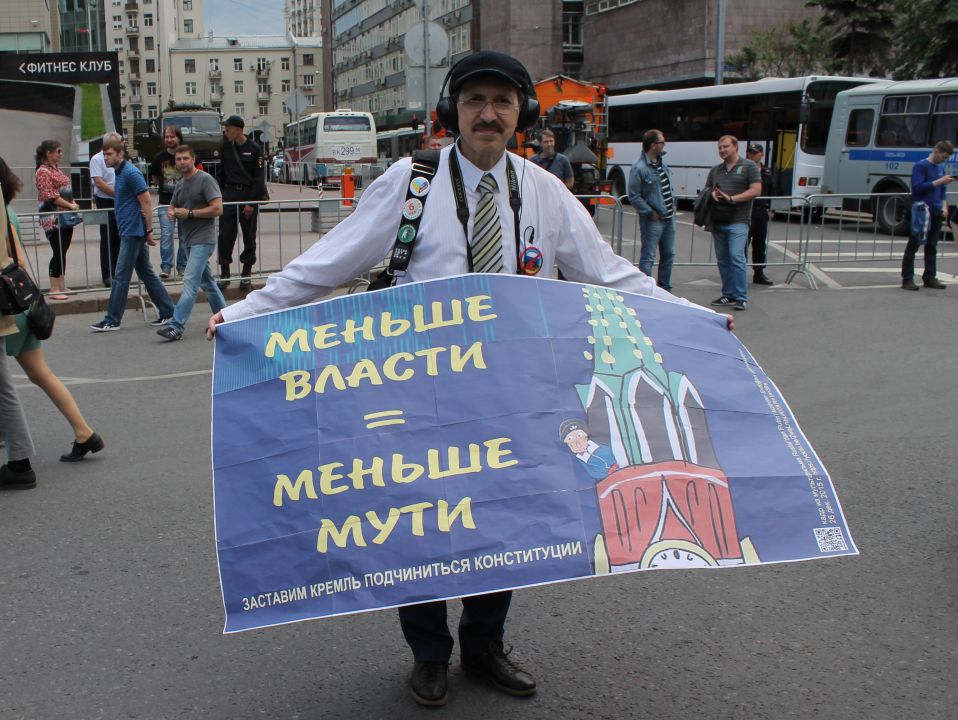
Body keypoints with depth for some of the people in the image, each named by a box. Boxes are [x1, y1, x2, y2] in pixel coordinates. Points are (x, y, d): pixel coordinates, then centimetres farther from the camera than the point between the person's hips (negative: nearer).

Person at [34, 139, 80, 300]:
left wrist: (73, 204, 6)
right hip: (53, 219, -8)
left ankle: (61, 286, 17)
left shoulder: (56, 169, 16)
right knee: (59, 252, -10)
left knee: (63, 251, 10)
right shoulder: (43, 172, -11)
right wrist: (70, 205, -15)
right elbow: (50, 196, -18)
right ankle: (54, 289, -6)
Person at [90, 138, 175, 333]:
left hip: (133, 232, -10)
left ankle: (112, 320, -1)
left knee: (121, 276, -5)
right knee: (146, 274, 11)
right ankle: (167, 311, 15)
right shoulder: (120, 173, 15)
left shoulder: (131, 173, -15)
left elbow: (147, 203, -18)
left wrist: (149, 230, -19)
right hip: (130, 232, 10)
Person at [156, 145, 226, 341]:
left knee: (190, 281, -14)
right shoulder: (180, 185, 15)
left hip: (203, 239, -9)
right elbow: (172, 208, 25)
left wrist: (189, 213, -17)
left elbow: (217, 208, -17)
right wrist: (172, 213, 0)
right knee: (207, 281, 15)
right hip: (188, 240, 9)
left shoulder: (205, 180, -9)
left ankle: (176, 326, -18)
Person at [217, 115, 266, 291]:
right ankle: (224, 273, 7)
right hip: (229, 194, 3)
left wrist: (251, 202, -11)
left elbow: (259, 178, -6)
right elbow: (222, 172, 12)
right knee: (225, 235, -1)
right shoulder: (226, 146, 6)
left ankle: (246, 273, 14)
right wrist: (220, 195, 2)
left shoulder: (254, 148, -4)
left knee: (249, 236, 5)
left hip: (248, 195, -3)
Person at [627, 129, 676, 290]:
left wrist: (673, 204, 12)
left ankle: (665, 289, 28)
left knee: (668, 255, 16)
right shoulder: (639, 168, -17)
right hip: (653, 220, -9)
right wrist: (651, 213, -16)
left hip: (669, 217, 9)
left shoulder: (661, 162, 8)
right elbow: (634, 196, -17)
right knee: (648, 257, -2)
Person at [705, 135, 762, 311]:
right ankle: (728, 295, 15)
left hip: (738, 222, -6)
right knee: (722, 259, 7)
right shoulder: (716, 170, 18)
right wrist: (712, 194, -1)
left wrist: (732, 198, -15)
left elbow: (756, 190, -7)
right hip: (718, 222, 6)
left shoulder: (748, 166, 1)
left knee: (736, 257, -13)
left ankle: (741, 298, -9)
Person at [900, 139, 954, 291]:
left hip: (936, 213, 7)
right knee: (913, 246, -5)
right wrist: (939, 181, -19)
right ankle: (907, 279, -4)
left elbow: (942, 190, 22)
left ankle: (930, 278, 15)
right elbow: (918, 187, -17)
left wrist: (944, 206, 8)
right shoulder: (920, 166, -7)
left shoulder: (941, 168, 16)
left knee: (932, 247, 10)